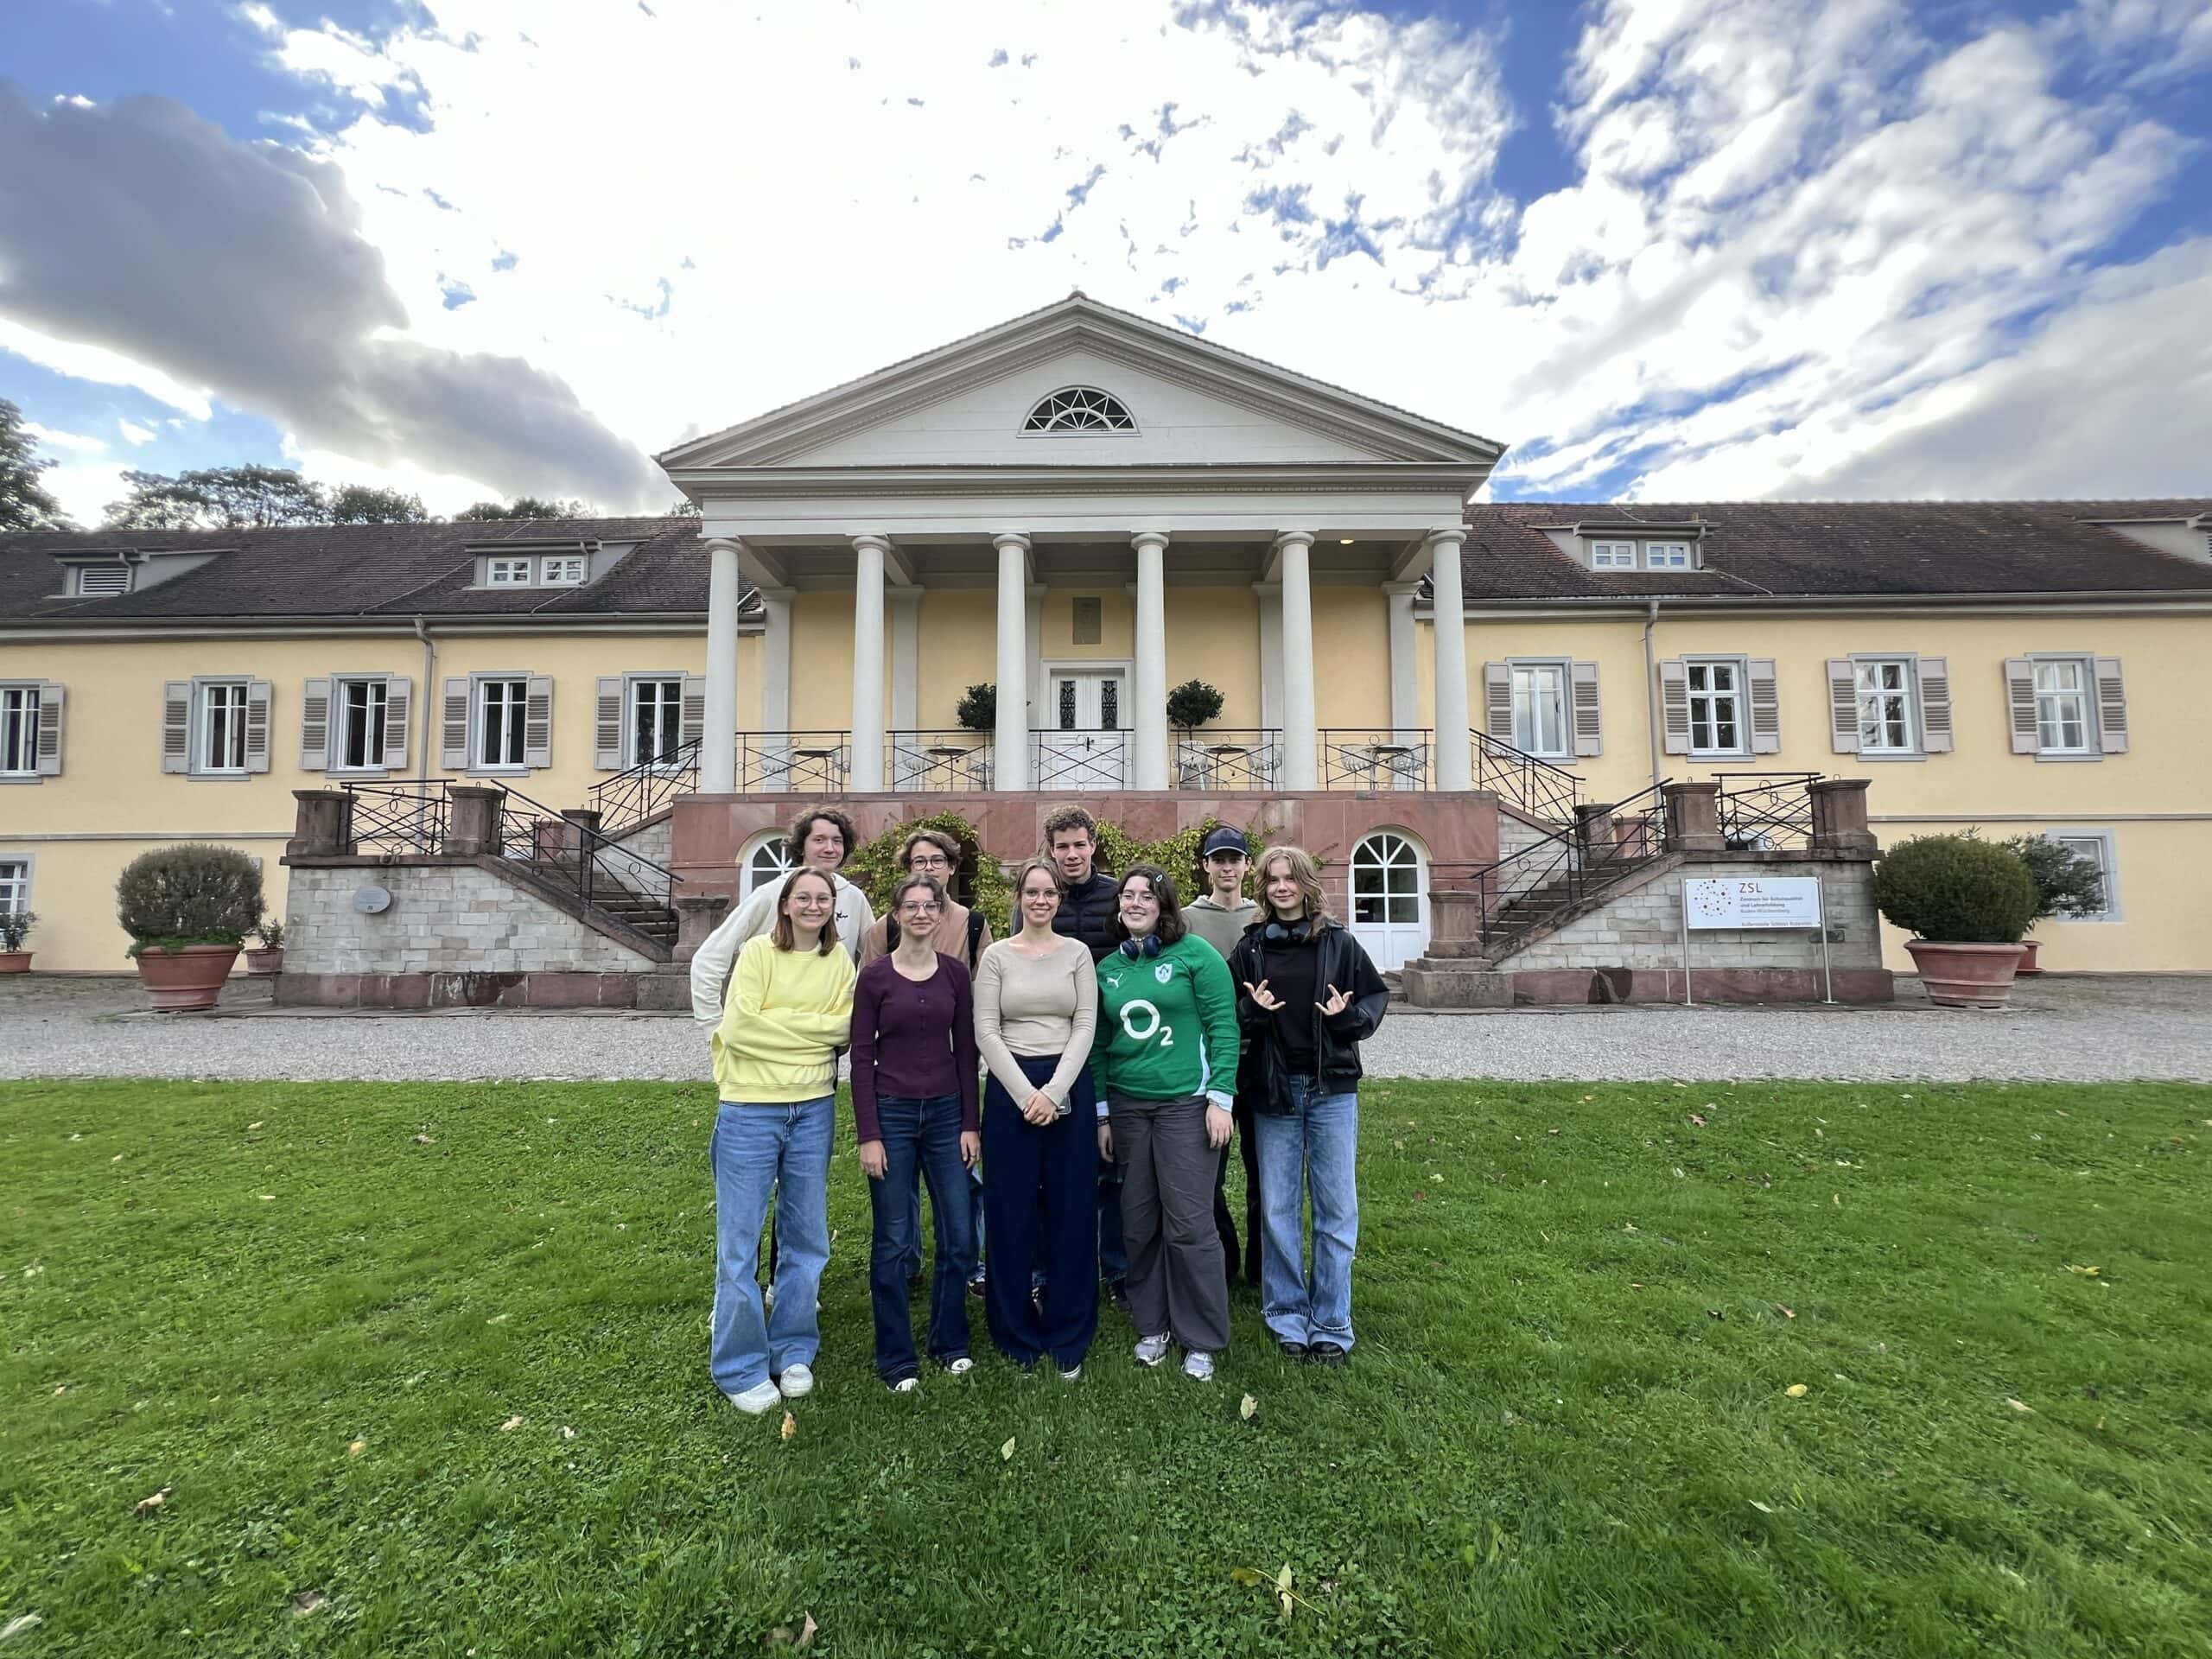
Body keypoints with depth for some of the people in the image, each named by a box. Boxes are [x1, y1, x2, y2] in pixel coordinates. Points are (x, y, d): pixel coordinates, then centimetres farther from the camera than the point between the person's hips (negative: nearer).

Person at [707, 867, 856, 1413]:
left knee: (807, 1239, 14)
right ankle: (741, 1369, 24)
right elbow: (738, 1029, -16)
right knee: (739, 1243, 6)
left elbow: (845, 1029, -1)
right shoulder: (758, 952, -7)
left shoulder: (839, 961, 4)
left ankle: (793, 1352, 32)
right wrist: (811, 1025, -10)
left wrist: (778, 1024, -10)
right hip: (750, 1110, -3)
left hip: (814, 1109, 4)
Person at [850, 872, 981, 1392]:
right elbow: (861, 1058, -4)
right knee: (894, 1243, 6)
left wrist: (970, 1124, 2)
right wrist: (868, 1135, -8)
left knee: (960, 1237, 7)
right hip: (892, 1114, -2)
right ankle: (896, 1357, 25)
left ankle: (951, 1341, 30)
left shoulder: (955, 972, 2)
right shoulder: (874, 975, -5)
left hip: (946, 1113, 3)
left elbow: (965, 1050, 4)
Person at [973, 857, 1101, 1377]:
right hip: (1010, 1087, 0)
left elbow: (1086, 1025, -2)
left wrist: (1055, 1091, -11)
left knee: (1072, 1211, 7)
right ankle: (1016, 1334, 25)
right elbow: (986, 1031, -3)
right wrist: (1025, 1093, -11)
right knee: (1012, 1212, 6)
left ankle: (1069, 1338, 23)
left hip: (1069, 1087, 1)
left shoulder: (1077, 953, 4)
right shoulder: (997, 956, 2)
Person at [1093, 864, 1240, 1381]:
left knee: (1189, 1224, 1)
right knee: (1138, 1223, 12)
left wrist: (1221, 1098, -12)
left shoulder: (1195, 953, -6)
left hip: (1185, 1103, -4)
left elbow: (1224, 1027, -8)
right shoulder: (1108, 967, 8)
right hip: (1127, 1105, 5)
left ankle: (1202, 1339, 20)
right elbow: (1099, 1045, 11)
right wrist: (1101, 1114, 10)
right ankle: (1151, 1325, 32)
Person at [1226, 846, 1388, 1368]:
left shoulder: (1338, 943, 0)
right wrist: (1252, 1011, -15)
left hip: (1332, 1089, 0)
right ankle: (1286, 1315, 27)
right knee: (1277, 1210, 9)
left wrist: (1350, 1017, -14)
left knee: (1336, 1209, 6)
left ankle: (1331, 1324, 21)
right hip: (1271, 1093, 1)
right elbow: (1226, 1016, 5)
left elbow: (1376, 995, 6)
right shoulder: (1250, 948, 2)